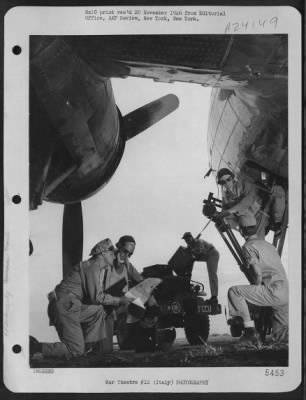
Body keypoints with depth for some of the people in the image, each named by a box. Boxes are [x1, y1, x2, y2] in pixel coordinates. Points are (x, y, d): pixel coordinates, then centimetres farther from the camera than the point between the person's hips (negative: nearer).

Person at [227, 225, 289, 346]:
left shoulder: (248, 246, -1)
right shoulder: (269, 245, 25)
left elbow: (258, 273, -13)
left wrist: (255, 288, 6)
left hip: (273, 292, -8)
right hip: (286, 295, 8)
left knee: (234, 291, -4)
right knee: (280, 337, 20)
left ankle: (250, 331, -7)